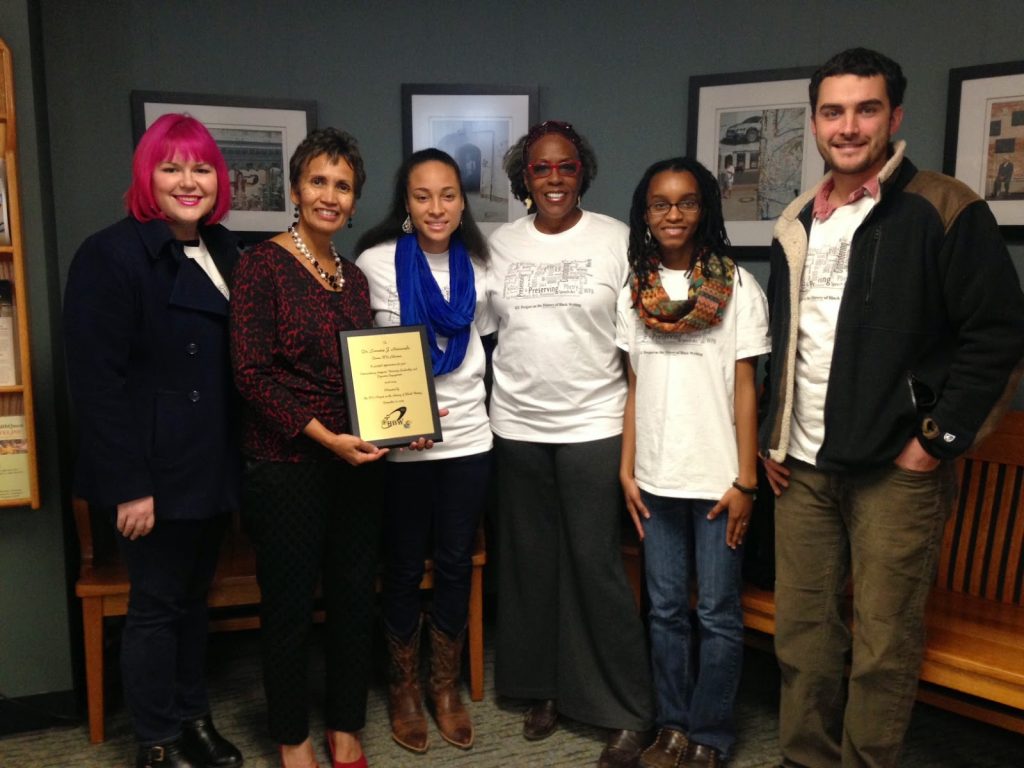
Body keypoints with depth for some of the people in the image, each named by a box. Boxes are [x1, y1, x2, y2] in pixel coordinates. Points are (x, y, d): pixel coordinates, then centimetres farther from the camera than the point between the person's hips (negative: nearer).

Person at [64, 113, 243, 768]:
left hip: (214, 466, 6)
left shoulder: (225, 251, 9)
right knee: (156, 604, 7)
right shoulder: (111, 255, -12)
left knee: (195, 596, 18)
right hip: (154, 472, -6)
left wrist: (239, 459, 9)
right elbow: (97, 381, -16)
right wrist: (128, 485, -19)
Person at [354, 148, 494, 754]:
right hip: (400, 441, -3)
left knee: (456, 564, 11)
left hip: (468, 437, 3)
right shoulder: (376, 263, -7)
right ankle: (404, 689, 28)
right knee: (405, 568, 8)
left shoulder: (478, 266, 5)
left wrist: (477, 403, 10)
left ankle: (447, 687, 29)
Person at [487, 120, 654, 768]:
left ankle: (629, 713, 13)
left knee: (596, 565, -2)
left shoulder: (617, 239, 0)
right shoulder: (500, 245, 7)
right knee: (531, 562, 11)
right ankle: (545, 689, 29)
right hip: (518, 426, 3)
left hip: (593, 425, -3)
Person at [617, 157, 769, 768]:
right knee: (666, 609, 13)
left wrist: (745, 480, -8)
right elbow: (636, 387, 8)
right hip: (657, 477, 4)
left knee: (718, 613, 6)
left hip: (716, 478, -3)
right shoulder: (636, 290, 6)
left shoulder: (737, 286, -4)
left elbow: (745, 388, -5)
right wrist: (627, 470, 4)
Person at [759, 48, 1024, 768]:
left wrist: (939, 439, -10)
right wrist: (772, 435, 13)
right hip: (802, 466, 6)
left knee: (883, 646, 3)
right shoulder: (797, 224, 12)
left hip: (897, 468, -5)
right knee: (800, 632, 11)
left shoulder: (945, 210, -6)